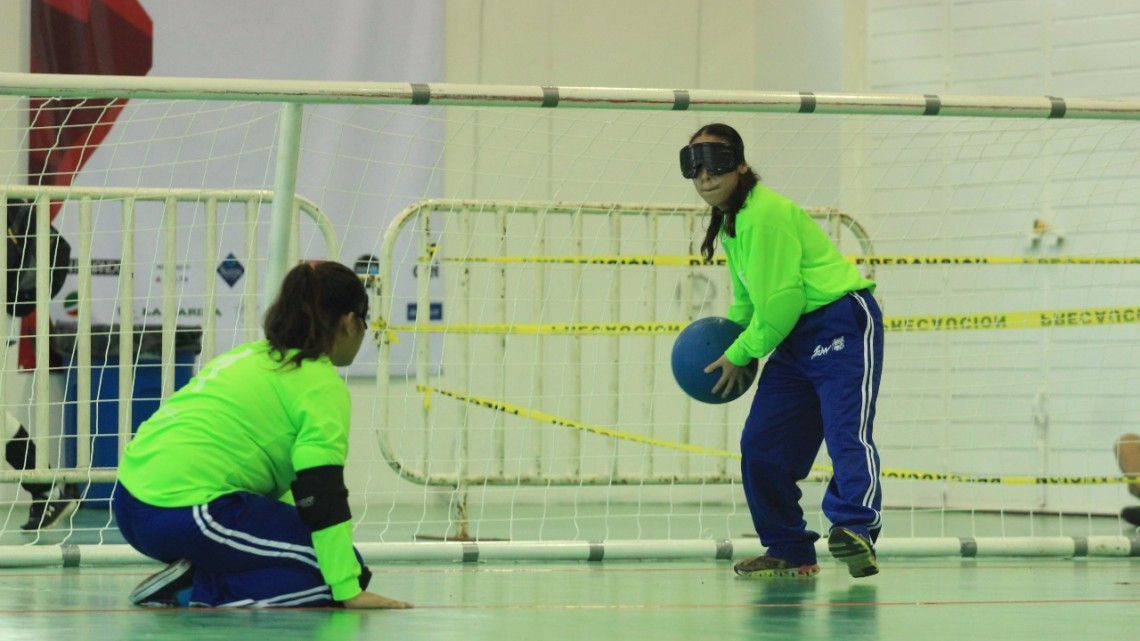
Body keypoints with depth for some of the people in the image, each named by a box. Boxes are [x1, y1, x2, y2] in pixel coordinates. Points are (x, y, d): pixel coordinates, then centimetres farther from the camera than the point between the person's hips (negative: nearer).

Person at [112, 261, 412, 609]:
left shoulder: (253, 358, 24)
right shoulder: (322, 385, -3)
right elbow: (323, 496, -11)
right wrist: (350, 590, -10)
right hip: (186, 513, -9)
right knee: (332, 568, 0)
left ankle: (194, 576, 3)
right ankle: (198, 592, -12)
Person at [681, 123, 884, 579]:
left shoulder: (765, 212, -17)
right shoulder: (729, 223, 14)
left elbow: (781, 298, -19)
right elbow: (747, 297, 27)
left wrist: (741, 355, -8)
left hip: (843, 323, -10)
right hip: (796, 337, 10)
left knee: (846, 430, -25)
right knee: (760, 444, 3)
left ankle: (857, 528, -40)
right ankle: (790, 552, 10)